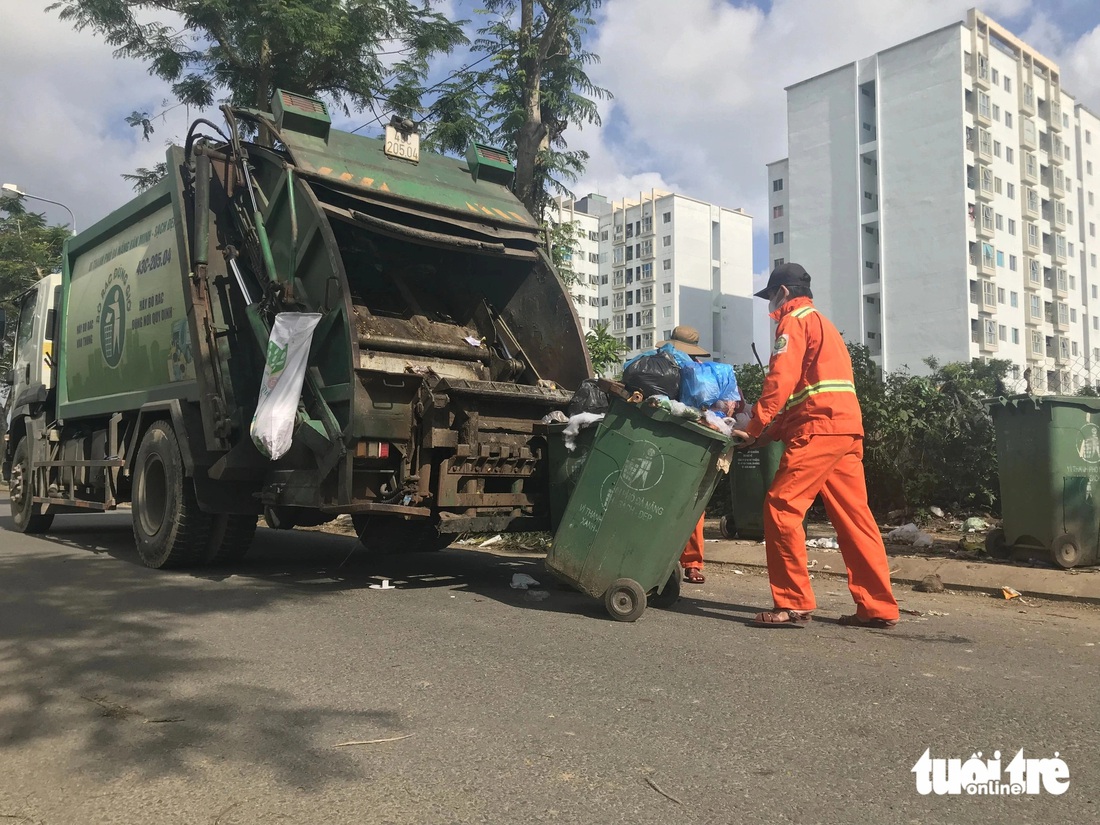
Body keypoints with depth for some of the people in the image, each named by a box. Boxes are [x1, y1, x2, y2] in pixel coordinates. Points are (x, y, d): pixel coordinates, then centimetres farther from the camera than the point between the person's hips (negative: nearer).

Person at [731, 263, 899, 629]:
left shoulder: (793, 319, 0)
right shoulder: (820, 321, 30)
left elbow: (780, 380, -12)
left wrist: (752, 429, -10)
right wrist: (771, 431, 20)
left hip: (819, 427, -10)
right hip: (847, 425, 10)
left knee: (781, 506, -9)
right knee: (853, 516, 9)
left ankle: (793, 604, -9)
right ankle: (878, 607, 11)